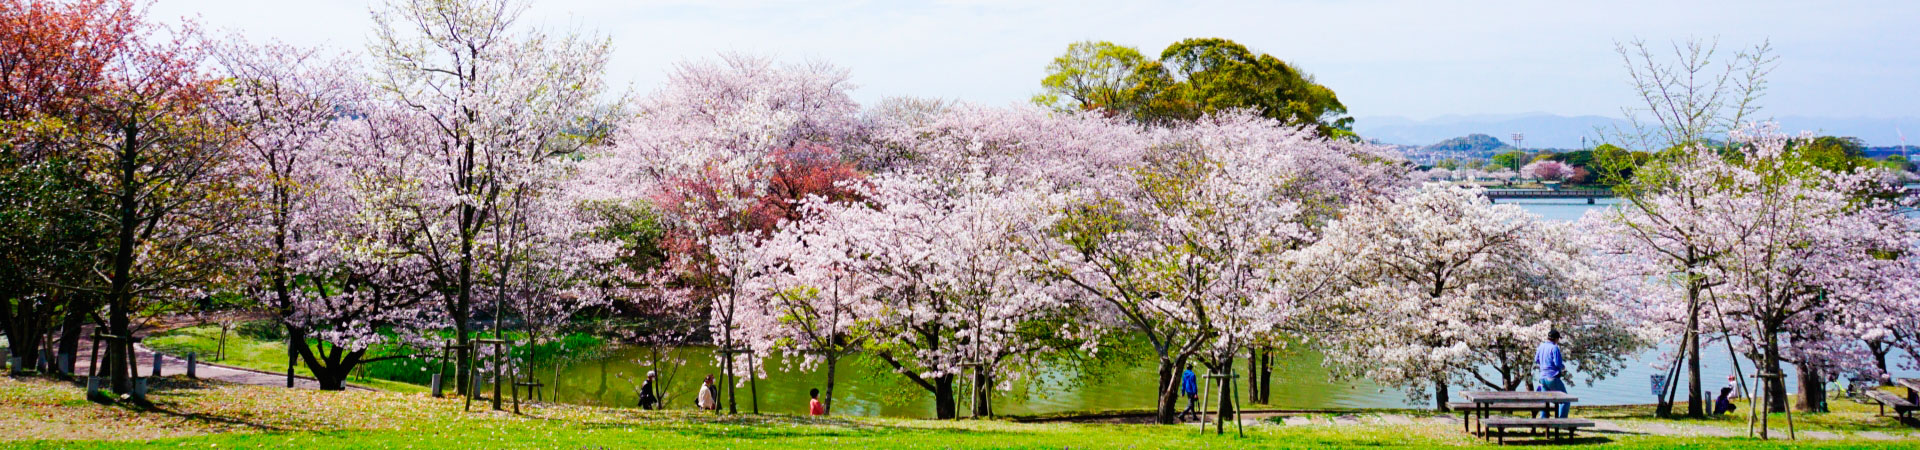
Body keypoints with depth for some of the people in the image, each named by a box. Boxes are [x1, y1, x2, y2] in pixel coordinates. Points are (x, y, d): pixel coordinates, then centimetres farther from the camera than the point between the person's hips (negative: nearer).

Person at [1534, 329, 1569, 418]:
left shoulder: (1541, 346, 9)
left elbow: (1536, 360, 20)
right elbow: (1558, 363, -16)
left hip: (1543, 377, 7)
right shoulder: (1554, 348, -13)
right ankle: (1562, 420, -3)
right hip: (1553, 378, -7)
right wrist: (1563, 367, 5)